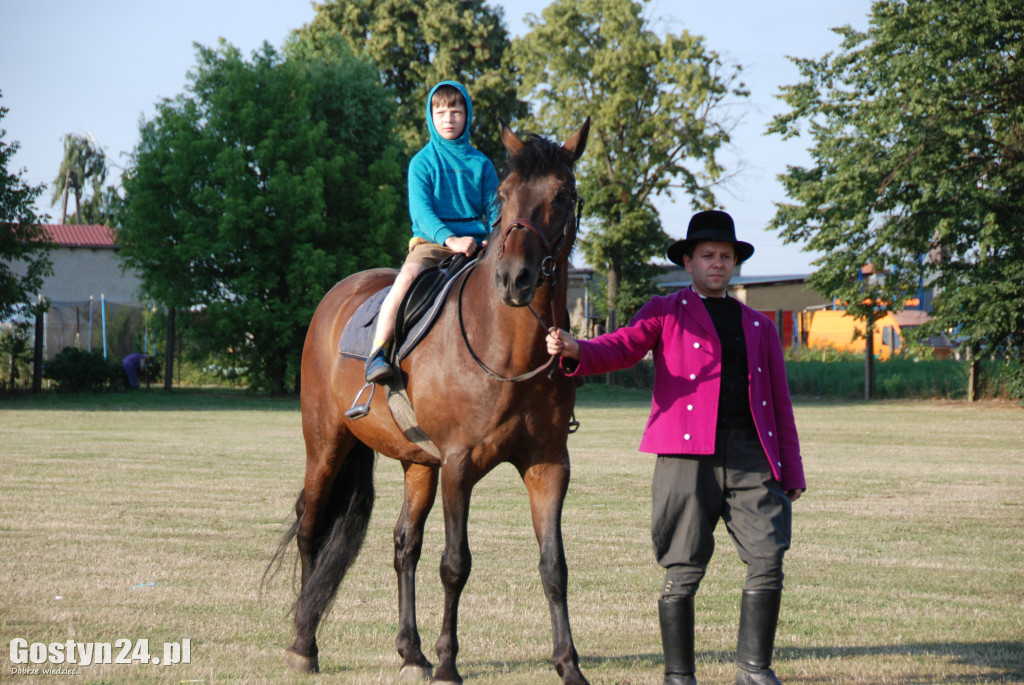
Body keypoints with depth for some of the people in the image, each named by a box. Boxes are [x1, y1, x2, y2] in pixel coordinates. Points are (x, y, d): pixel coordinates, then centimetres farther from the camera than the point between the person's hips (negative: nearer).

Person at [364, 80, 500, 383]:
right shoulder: (423, 162, 3)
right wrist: (450, 239, -26)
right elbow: (420, 210, -9)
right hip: (431, 242, -3)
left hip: (475, 242, 3)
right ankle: (377, 353, -29)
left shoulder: (481, 164, 13)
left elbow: (494, 210, 11)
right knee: (407, 277, -32)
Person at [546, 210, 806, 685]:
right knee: (683, 572, -2)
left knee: (768, 561, -6)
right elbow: (622, 347, -5)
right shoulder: (666, 312, 13)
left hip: (751, 457, 3)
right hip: (687, 455, -3)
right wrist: (573, 351, -27)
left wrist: (792, 472, 17)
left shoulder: (759, 326, 23)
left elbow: (780, 404, 23)